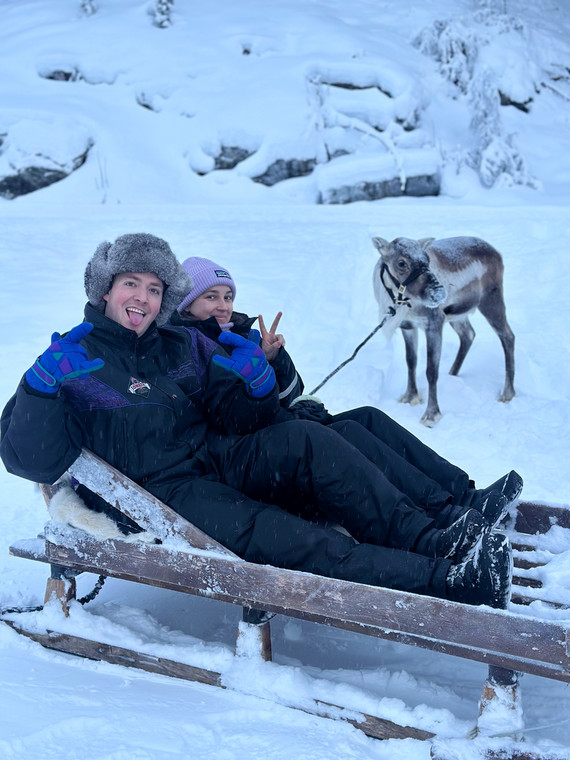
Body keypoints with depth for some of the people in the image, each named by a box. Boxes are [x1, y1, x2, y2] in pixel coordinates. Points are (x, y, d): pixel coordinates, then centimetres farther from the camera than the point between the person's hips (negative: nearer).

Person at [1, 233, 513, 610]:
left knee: (308, 440, -25)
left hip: (219, 461, 5)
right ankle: (445, 580, -38)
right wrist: (42, 386, -24)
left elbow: (243, 421, 11)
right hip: (164, 493, -5)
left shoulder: (183, 345, 16)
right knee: (280, 538, -31)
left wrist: (255, 381, -11)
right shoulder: (67, 363, 3)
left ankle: (434, 541, -29)